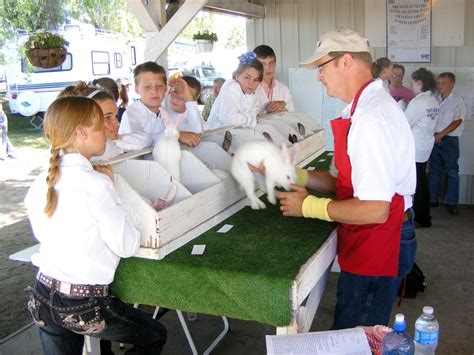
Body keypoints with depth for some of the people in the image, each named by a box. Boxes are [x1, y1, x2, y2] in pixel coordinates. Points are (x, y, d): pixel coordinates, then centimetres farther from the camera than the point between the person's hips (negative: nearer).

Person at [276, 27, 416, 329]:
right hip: (371, 244, 9)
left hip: (378, 245, -9)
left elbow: (374, 210, -28)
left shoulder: (372, 118, -25)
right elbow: (346, 182, 12)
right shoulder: (369, 107, 8)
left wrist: (309, 206, -17)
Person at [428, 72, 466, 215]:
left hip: (450, 140, -4)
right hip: (434, 139, 4)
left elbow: (457, 121, -11)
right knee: (435, 170, 11)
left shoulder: (457, 101, -5)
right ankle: (432, 199, 19)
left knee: (452, 172, 0)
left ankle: (451, 202, 6)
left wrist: (441, 134, -15)